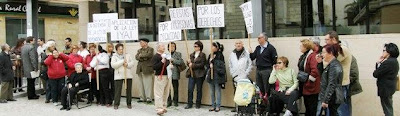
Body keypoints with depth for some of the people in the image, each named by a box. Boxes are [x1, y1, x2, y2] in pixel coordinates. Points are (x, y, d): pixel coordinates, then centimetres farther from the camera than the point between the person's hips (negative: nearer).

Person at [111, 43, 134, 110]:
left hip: (128, 75, 3)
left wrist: (127, 64, -14)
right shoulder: (114, 56, 3)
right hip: (118, 76, -3)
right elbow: (113, 65, -13)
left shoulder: (127, 55, 12)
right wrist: (122, 62, -16)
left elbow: (132, 63, 6)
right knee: (118, 90, -3)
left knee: (129, 90, 6)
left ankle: (129, 103, 17)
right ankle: (116, 104, 7)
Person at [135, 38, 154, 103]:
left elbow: (148, 55, -18)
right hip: (140, 69, 6)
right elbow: (136, 57, 4)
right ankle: (142, 98, 14)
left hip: (147, 69, -6)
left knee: (148, 84, -6)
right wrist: (144, 57, -11)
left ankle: (148, 98, -1)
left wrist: (141, 55, -6)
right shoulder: (139, 50, 20)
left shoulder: (150, 49, 2)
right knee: (140, 84, 7)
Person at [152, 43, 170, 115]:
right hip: (160, 77, -8)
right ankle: (159, 109, -3)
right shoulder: (155, 57, -8)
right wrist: (162, 62, -24)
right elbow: (154, 67, -18)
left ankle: (164, 107, 24)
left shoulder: (166, 56, 15)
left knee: (166, 93, 13)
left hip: (167, 76, 8)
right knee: (159, 94, -6)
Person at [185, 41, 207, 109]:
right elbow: (189, 64, 16)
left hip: (199, 75, -4)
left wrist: (193, 65, -15)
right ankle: (189, 104, 7)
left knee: (199, 90, 5)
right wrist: (188, 62, -6)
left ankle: (198, 104, 15)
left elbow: (202, 64, -12)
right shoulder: (192, 55, 14)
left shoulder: (202, 55, -2)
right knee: (190, 89, -1)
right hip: (191, 74, 4)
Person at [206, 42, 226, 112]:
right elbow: (207, 65, 17)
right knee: (212, 92, 11)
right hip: (210, 75, 6)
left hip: (217, 76, -6)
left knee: (217, 92, 2)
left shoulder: (220, 55, -7)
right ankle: (213, 106, 20)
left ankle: (218, 106, 10)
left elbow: (221, 65, -13)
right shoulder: (210, 55, 11)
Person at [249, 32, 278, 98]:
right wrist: (251, 53, -7)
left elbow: (275, 60, -10)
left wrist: (270, 66, -7)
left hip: (266, 70, -6)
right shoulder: (258, 48, 12)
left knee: (267, 88, 1)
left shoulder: (270, 48, -8)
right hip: (258, 70, 7)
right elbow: (253, 58, 10)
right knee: (259, 87, 13)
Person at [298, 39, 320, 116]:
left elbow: (315, 70, -28)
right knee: (307, 106, 19)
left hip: (311, 87, -10)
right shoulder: (303, 56, 13)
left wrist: (309, 80, -20)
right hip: (304, 87, 10)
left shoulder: (312, 55, -19)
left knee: (312, 109, 1)